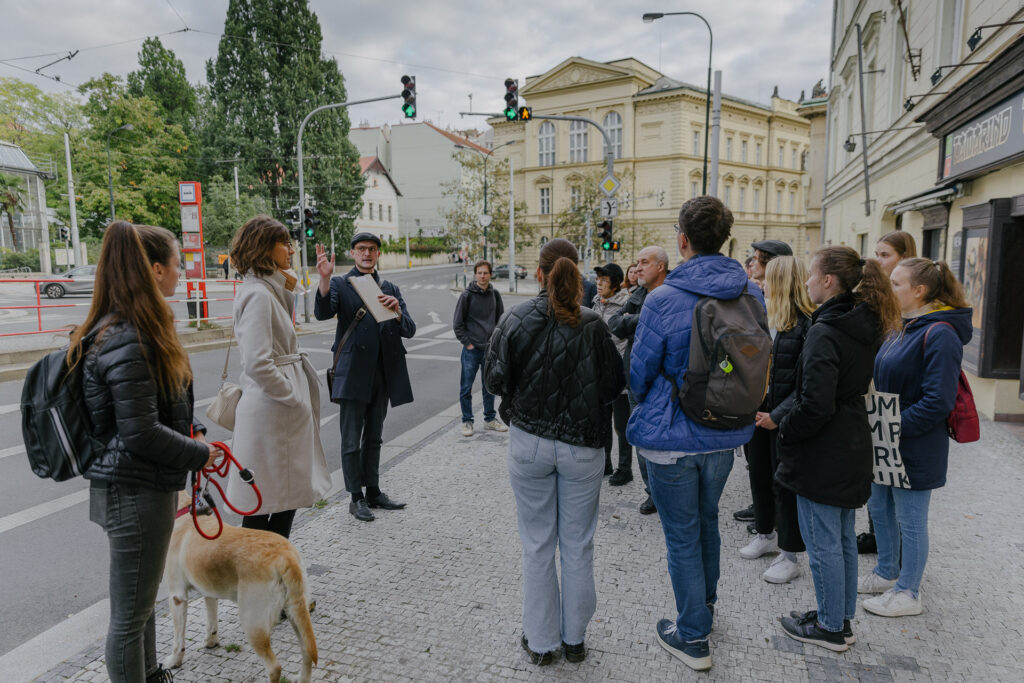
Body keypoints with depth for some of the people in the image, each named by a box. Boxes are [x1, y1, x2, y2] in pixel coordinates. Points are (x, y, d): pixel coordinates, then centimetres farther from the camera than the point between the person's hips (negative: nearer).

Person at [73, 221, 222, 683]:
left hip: (144, 486, 11)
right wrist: (198, 453, -12)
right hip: (136, 492, -11)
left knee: (142, 598, 26)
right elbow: (141, 434, -25)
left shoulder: (130, 330, 8)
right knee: (130, 613, 6)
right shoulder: (127, 341, -24)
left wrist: (190, 434, 6)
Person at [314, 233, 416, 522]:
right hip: (354, 373, -4)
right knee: (352, 440, 3)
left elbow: (409, 331, 3)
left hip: (383, 374, 4)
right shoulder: (340, 284, 1)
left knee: (374, 438, 16)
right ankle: (356, 498, 16)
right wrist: (325, 279, -32)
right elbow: (322, 313, -18)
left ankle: (373, 492, 28)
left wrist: (396, 310, -17)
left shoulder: (390, 289, 12)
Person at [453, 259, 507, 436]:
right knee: (466, 387, 2)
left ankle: (490, 419, 27)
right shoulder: (467, 295, -8)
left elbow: (501, 318, 14)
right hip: (471, 349, -4)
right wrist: (466, 342, -9)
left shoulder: (495, 294, 4)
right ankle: (467, 421, 15)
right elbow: (458, 323, -5)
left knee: (490, 385, 14)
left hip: (490, 348, 4)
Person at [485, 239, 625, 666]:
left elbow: (495, 380, -6)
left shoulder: (515, 321, -10)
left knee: (537, 545, 14)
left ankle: (541, 642, 27)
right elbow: (614, 384, -6)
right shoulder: (592, 325, -12)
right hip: (582, 445, 0)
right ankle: (574, 638, 30)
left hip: (529, 444, 0)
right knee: (578, 545, 15)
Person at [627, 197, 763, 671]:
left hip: (673, 437, -6)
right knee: (707, 520, 26)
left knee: (682, 536, 9)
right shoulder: (751, 296, -4)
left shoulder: (663, 300, -21)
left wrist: (648, 412, 9)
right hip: (726, 435, 6)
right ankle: (704, 602, 47)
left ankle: (693, 638, 24)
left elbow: (639, 373, -11)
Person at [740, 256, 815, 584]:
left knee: (785, 483, 5)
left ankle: (789, 556, 21)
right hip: (757, 416, 7)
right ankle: (766, 534, 40)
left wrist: (778, 415, -19)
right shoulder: (763, 319, 6)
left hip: (784, 421, -7)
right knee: (759, 475, 19)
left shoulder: (807, 324, -15)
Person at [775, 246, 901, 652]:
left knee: (823, 543, 6)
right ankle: (842, 618, 34)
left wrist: (785, 431, -11)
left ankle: (831, 627, 21)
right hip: (853, 447, 9)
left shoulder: (825, 332, -22)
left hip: (824, 452, -9)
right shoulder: (866, 326, 6)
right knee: (843, 536, 20)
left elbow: (816, 404, -27)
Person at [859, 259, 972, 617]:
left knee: (910, 521, 6)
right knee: (880, 508, 20)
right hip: (887, 444, 9)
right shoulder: (902, 329, 10)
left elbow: (938, 402, -24)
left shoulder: (940, 335, -19)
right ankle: (886, 574, 38)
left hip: (915, 449, -9)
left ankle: (908, 593, 23)